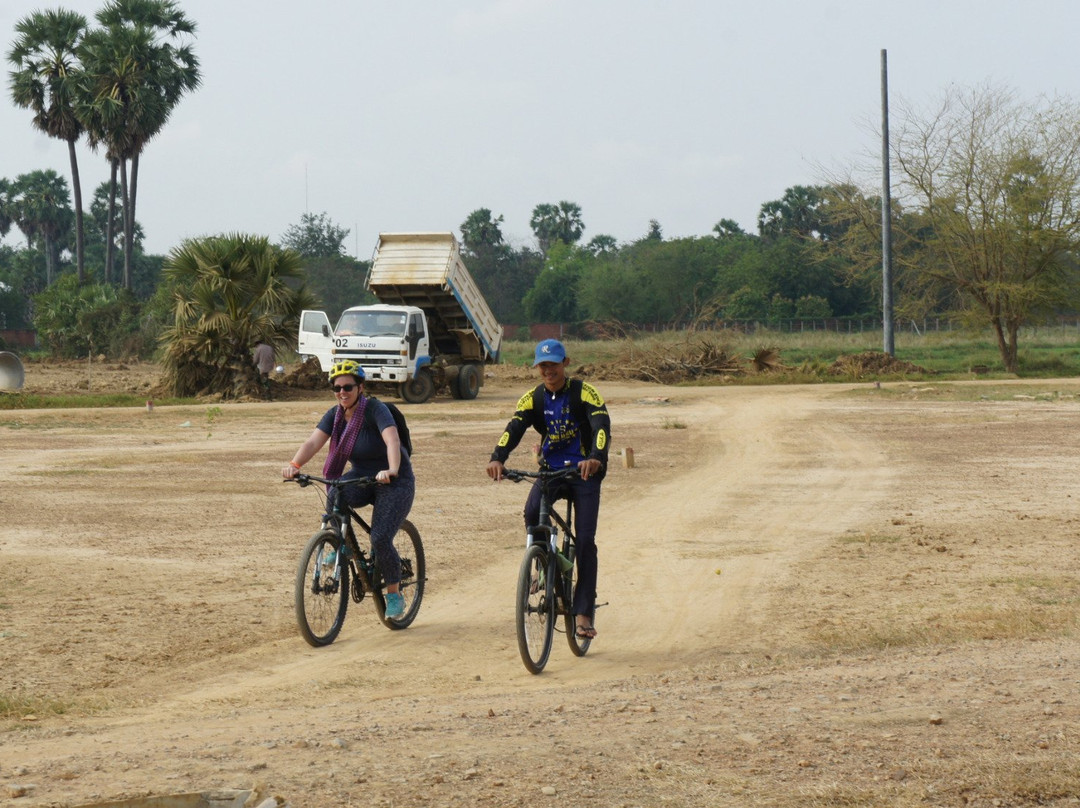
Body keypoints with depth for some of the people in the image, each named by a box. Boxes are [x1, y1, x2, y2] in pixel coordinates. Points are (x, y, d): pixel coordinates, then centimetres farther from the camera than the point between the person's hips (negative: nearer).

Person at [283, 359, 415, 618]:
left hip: (395, 482, -5)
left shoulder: (375, 409, -22)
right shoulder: (335, 415, -4)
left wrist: (391, 471, -56)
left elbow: (392, 441, -37)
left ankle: (395, 595, 4)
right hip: (361, 476, 5)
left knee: (380, 539, -18)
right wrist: (294, 465, -36)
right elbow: (313, 443, -17)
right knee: (335, 496, -29)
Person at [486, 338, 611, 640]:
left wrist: (596, 458, -45)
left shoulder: (584, 393, -10)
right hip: (549, 470, 2)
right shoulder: (533, 399, 0)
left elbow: (601, 425, -25)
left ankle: (583, 613, -4)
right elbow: (514, 428, -15)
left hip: (584, 472, -2)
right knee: (532, 513, -28)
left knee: (585, 541, -10)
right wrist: (497, 458, -35)